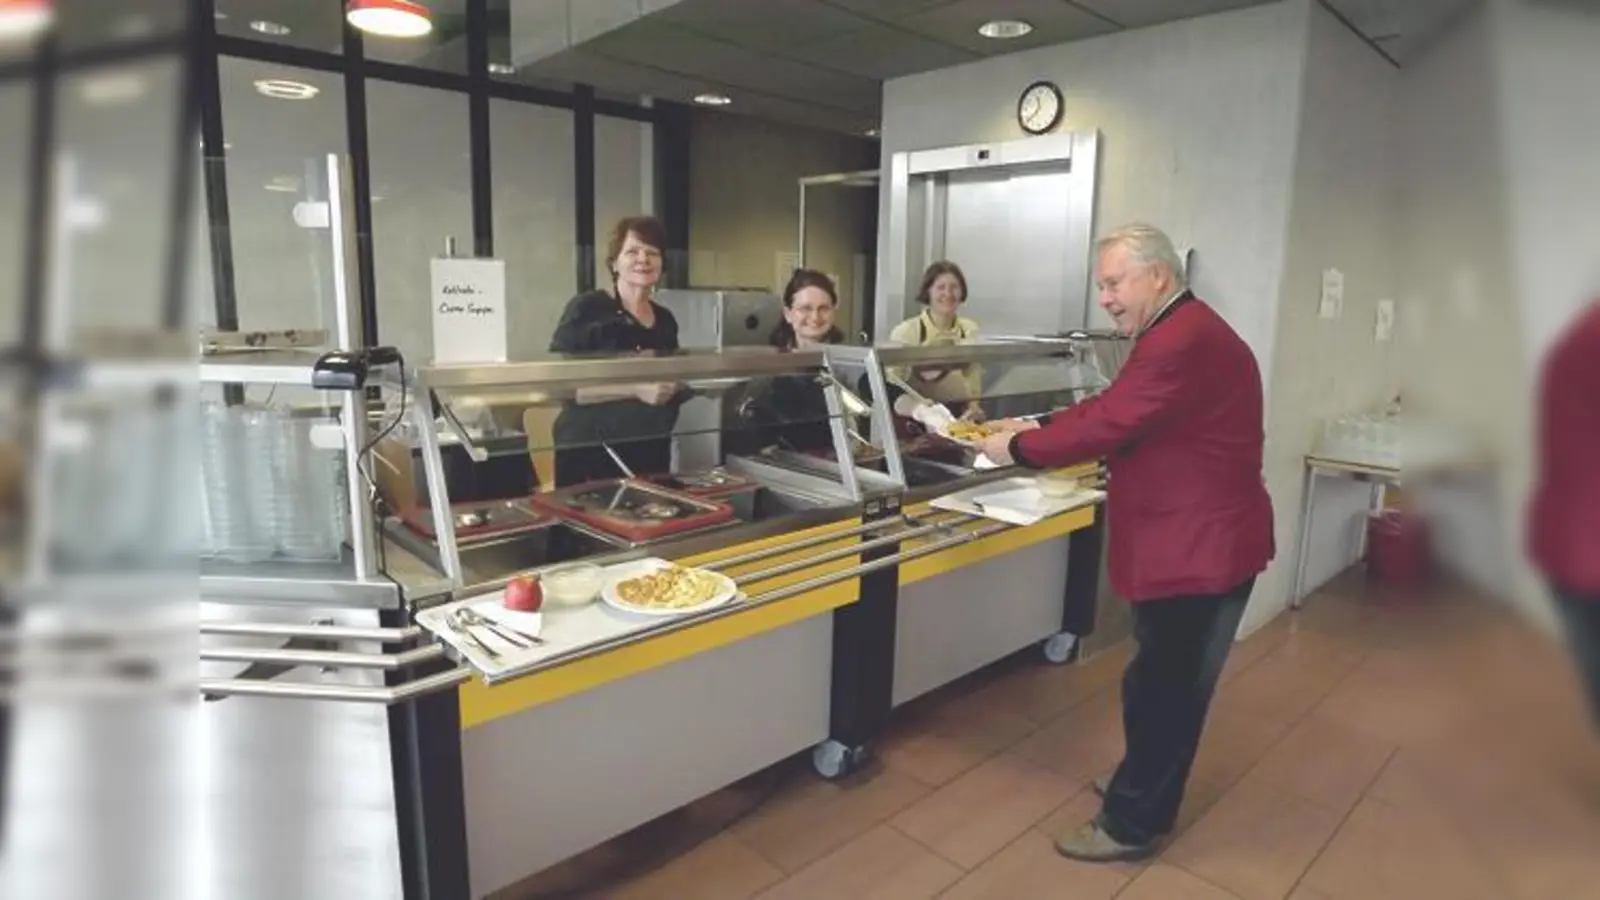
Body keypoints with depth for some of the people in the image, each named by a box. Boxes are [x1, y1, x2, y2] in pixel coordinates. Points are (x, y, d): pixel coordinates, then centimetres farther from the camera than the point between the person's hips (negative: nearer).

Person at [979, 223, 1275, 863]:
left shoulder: (1182, 341, -24)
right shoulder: (1179, 333, 14)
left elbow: (1107, 425, -25)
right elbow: (1110, 409, 13)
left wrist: (1018, 449, -13)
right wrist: (1032, 428, 2)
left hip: (1201, 547, -11)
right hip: (1193, 541, 11)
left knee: (1163, 690, 2)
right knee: (1166, 684, 21)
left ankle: (1132, 824, 16)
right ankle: (1143, 785, 37)